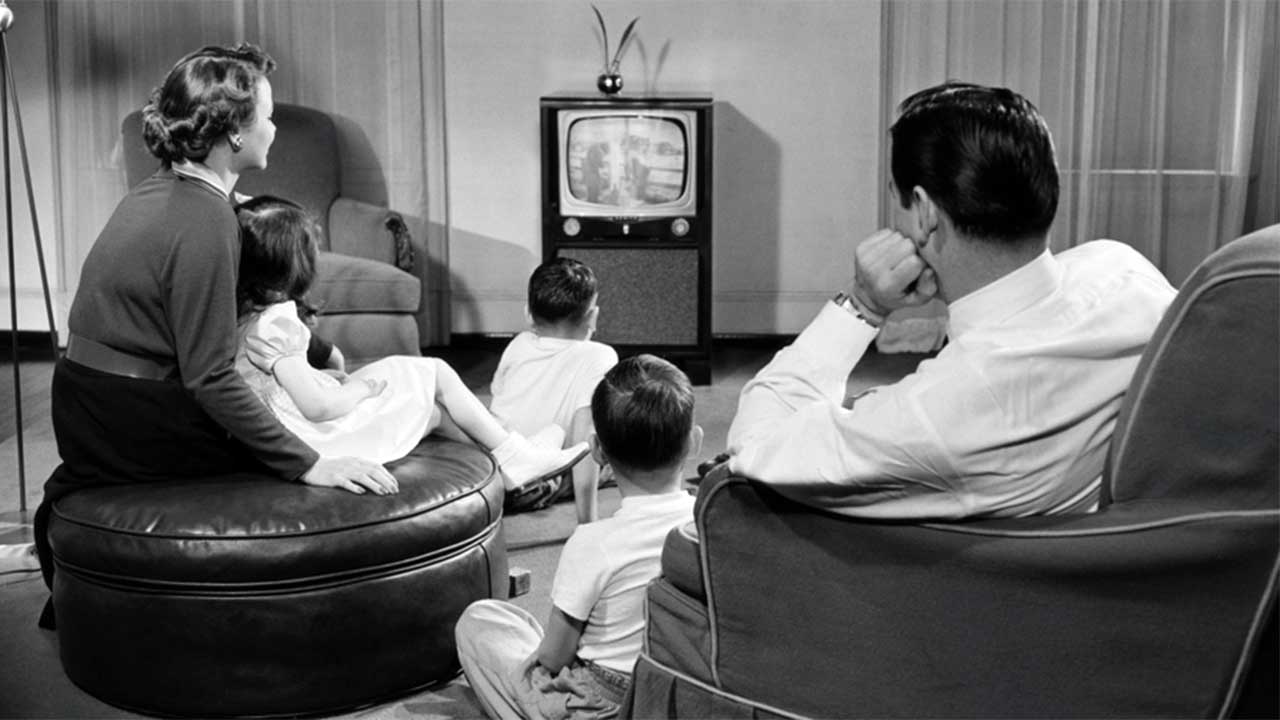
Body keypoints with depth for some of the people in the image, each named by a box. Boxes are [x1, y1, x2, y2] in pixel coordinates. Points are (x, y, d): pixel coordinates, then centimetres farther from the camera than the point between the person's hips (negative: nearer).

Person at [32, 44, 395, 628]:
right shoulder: (205, 222, -21)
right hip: (133, 426, -9)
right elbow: (211, 378, -23)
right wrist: (309, 465, -21)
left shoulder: (157, 191, 8)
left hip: (83, 410, 9)